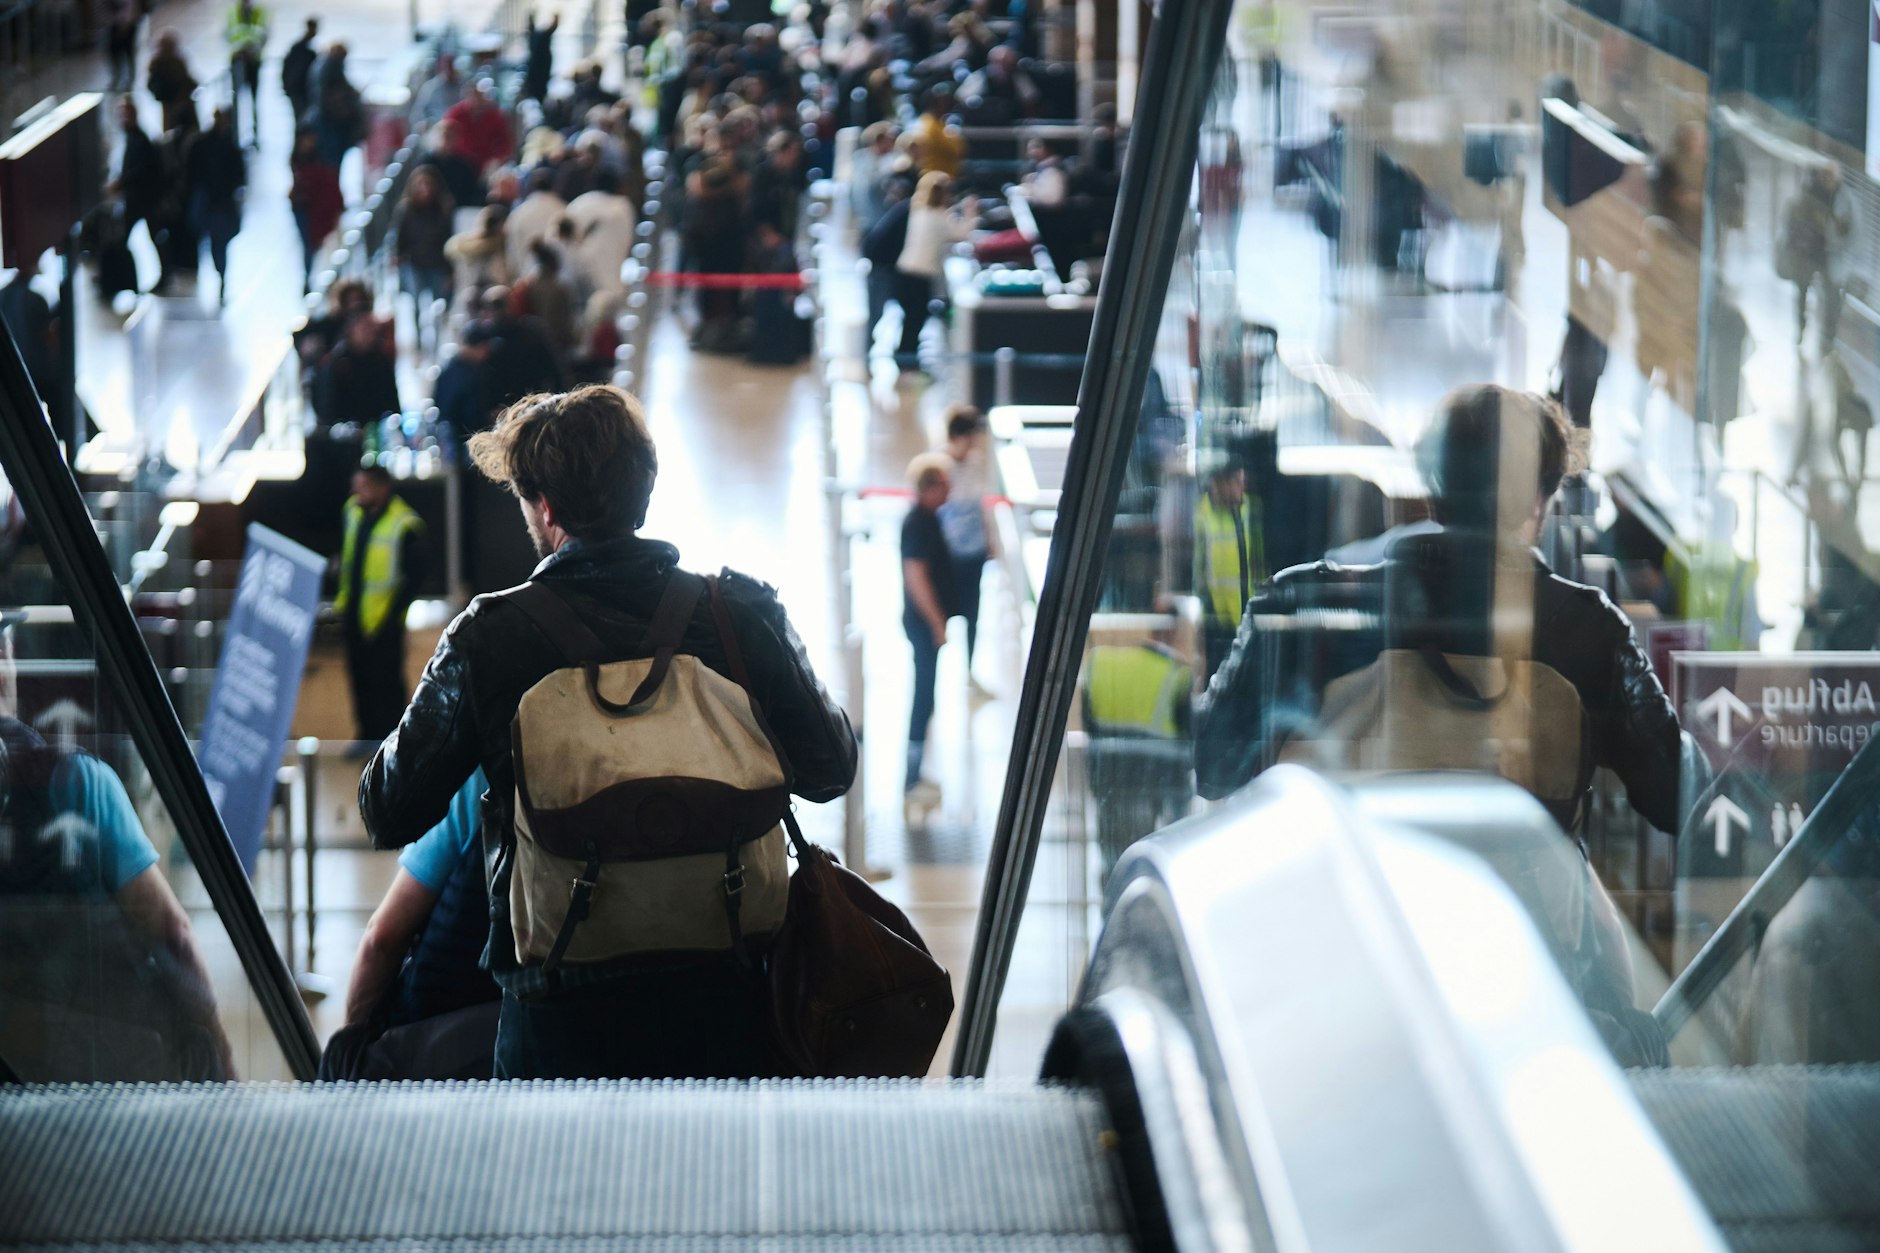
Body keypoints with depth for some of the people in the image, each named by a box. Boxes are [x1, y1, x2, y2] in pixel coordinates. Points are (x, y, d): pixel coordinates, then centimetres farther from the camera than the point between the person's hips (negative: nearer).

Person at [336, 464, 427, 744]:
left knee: (385, 681, 0)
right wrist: (342, 602, 13)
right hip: (354, 615, 7)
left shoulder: (404, 526, -20)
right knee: (360, 677, 16)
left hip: (383, 620, -7)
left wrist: (392, 615, -16)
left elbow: (414, 577, -15)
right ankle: (368, 734, 30)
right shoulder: (354, 511, 3)